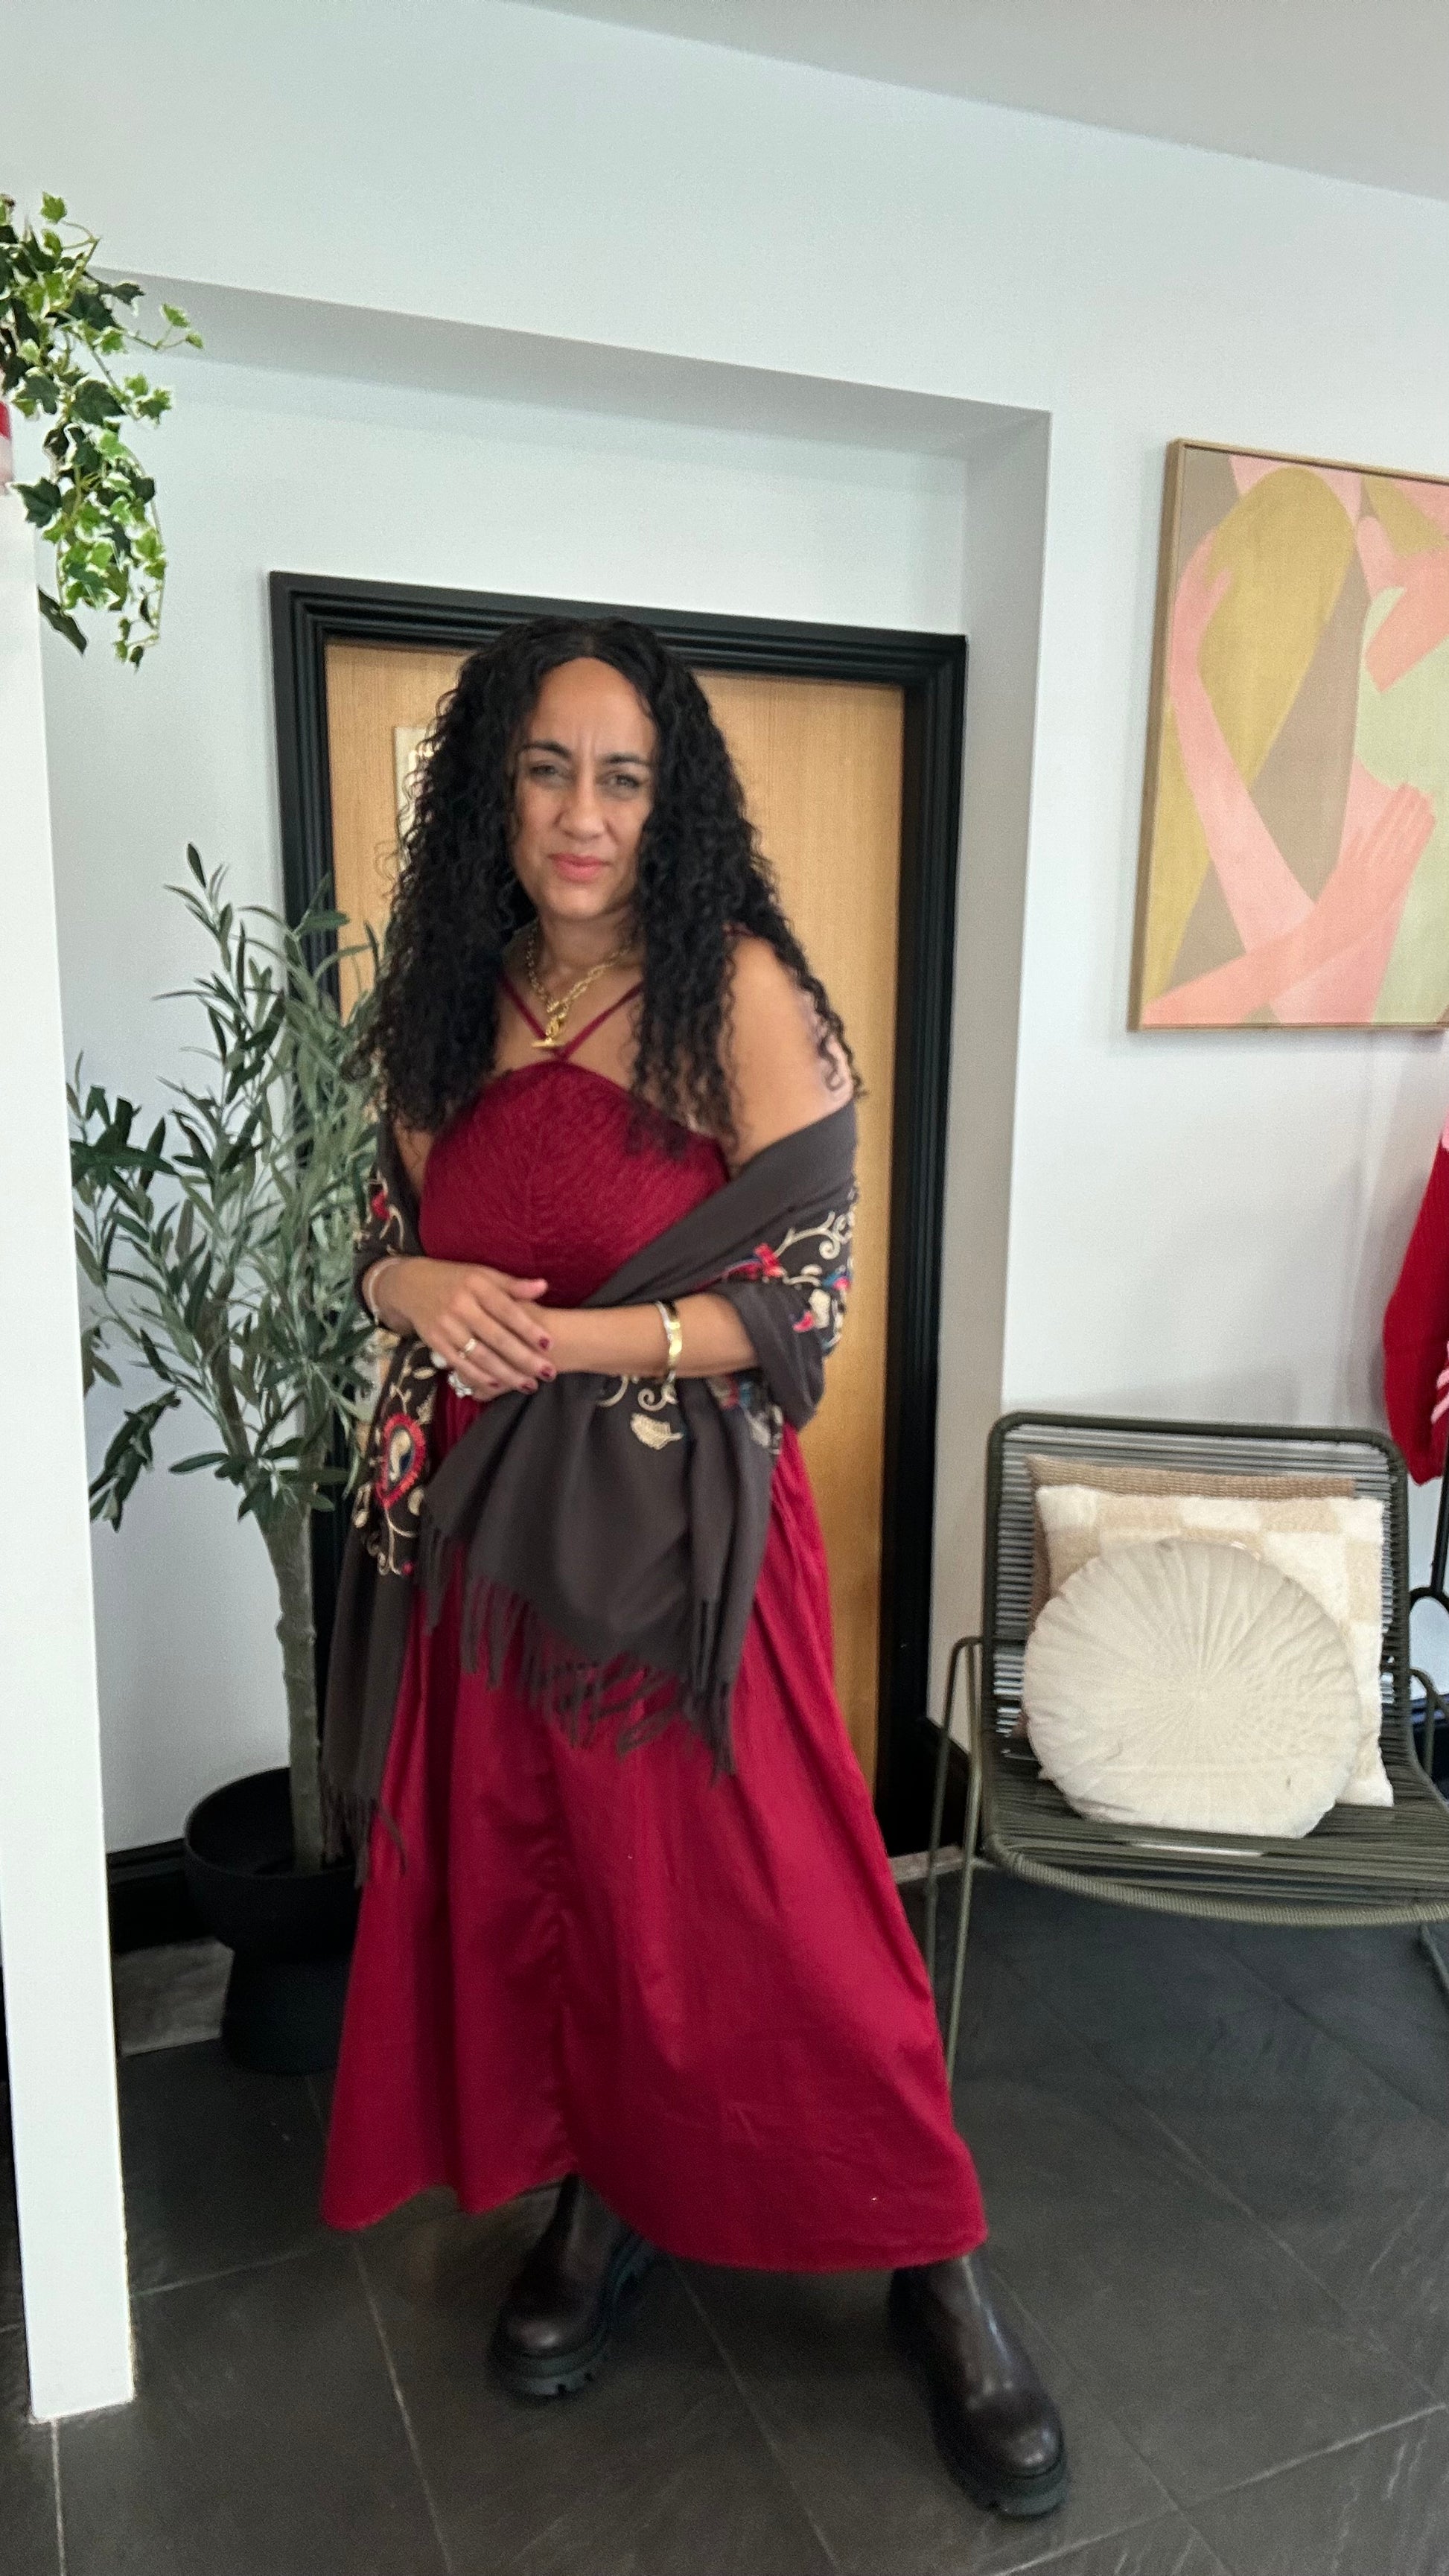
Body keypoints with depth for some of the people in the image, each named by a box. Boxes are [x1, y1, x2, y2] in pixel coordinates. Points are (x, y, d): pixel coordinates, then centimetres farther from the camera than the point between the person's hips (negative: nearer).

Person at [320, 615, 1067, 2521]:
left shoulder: (738, 989, -10)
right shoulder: (450, 1003, 7)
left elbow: (810, 1292, -11)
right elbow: (391, 1233, 14)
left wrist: (596, 1337, -22)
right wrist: (415, 1289, -9)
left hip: (682, 1518, -5)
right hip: (490, 1521, 5)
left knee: (757, 1898, 2)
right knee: (530, 1872, 15)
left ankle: (938, 2269, 25)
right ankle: (603, 2202, 41)